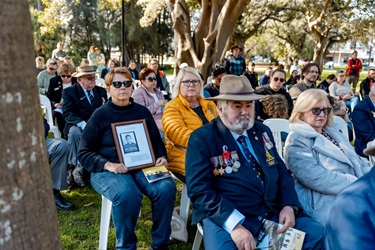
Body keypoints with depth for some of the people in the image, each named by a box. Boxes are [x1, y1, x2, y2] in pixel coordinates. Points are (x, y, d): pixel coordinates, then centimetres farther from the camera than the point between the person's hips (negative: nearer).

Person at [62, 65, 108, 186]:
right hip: (77, 126, -3)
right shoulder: (69, 91, 2)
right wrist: (84, 125, -27)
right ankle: (77, 166, -27)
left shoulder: (101, 91, 15)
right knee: (74, 132, -36)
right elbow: (68, 113, -11)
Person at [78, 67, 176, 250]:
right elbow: (84, 152, 0)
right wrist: (108, 165, -17)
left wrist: (162, 158, -3)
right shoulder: (100, 115, 2)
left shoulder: (142, 112, 12)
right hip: (108, 170, -3)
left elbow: (156, 142, 19)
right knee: (127, 195, -35)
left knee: (166, 188, -27)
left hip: (143, 166, 3)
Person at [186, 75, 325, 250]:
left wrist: (289, 206, -3)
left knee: (315, 232, -6)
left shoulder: (263, 131, 14)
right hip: (225, 218, -5)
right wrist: (235, 225, -25)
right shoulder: (202, 138, -7)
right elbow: (200, 191, -14)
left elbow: (282, 171, 15)